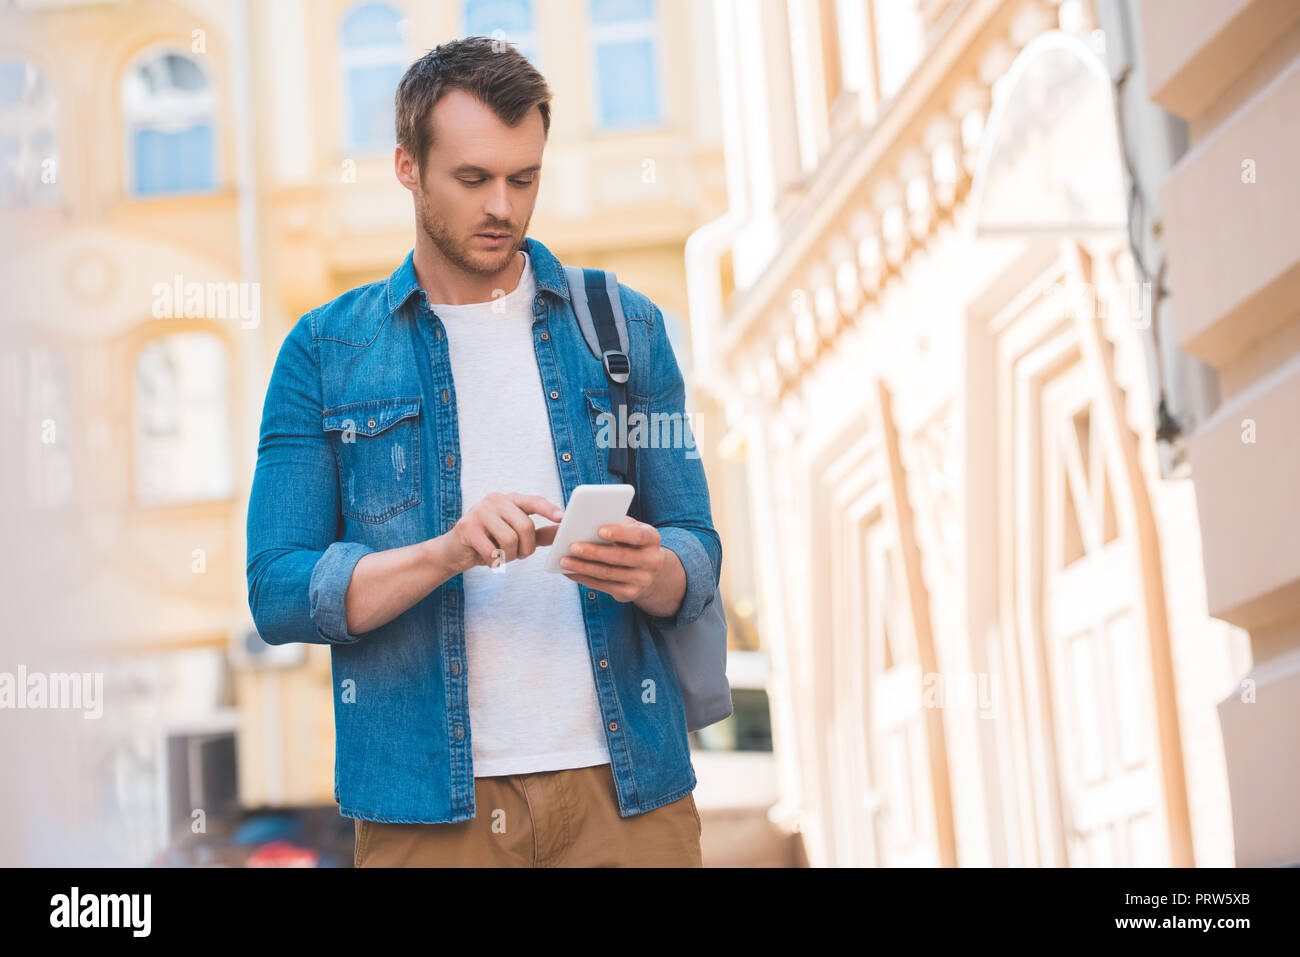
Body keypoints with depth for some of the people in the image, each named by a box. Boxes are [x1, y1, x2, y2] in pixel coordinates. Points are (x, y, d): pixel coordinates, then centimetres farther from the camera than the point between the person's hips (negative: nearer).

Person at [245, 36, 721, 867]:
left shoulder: (627, 329, 9)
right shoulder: (326, 353, 3)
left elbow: (697, 556, 8)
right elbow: (278, 594, -3)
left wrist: (652, 571, -15)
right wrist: (447, 554, -19)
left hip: (625, 786, 2)